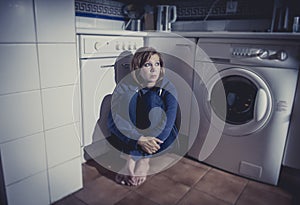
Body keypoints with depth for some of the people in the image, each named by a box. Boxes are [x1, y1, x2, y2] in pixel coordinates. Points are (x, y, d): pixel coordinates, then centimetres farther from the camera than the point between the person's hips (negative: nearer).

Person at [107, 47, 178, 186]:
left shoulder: (168, 88, -13)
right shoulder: (125, 87, -13)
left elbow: (168, 123, -24)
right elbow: (113, 121, -23)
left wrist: (149, 143, -36)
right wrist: (140, 139, -37)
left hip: (160, 138, 0)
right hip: (131, 137, 1)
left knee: (153, 98, -26)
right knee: (129, 99, -24)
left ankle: (143, 160, -19)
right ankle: (130, 160, -20)